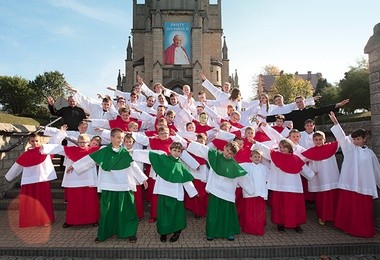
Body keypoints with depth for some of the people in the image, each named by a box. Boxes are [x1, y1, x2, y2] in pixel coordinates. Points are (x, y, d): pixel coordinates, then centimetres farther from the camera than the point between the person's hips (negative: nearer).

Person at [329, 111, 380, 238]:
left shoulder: (370, 153, 8)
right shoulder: (349, 148, 3)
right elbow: (342, 137, -11)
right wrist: (335, 122, -24)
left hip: (365, 185, 1)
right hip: (349, 183, -1)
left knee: (364, 209, 5)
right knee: (348, 207, 4)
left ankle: (364, 230, 20)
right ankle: (348, 227, 19)